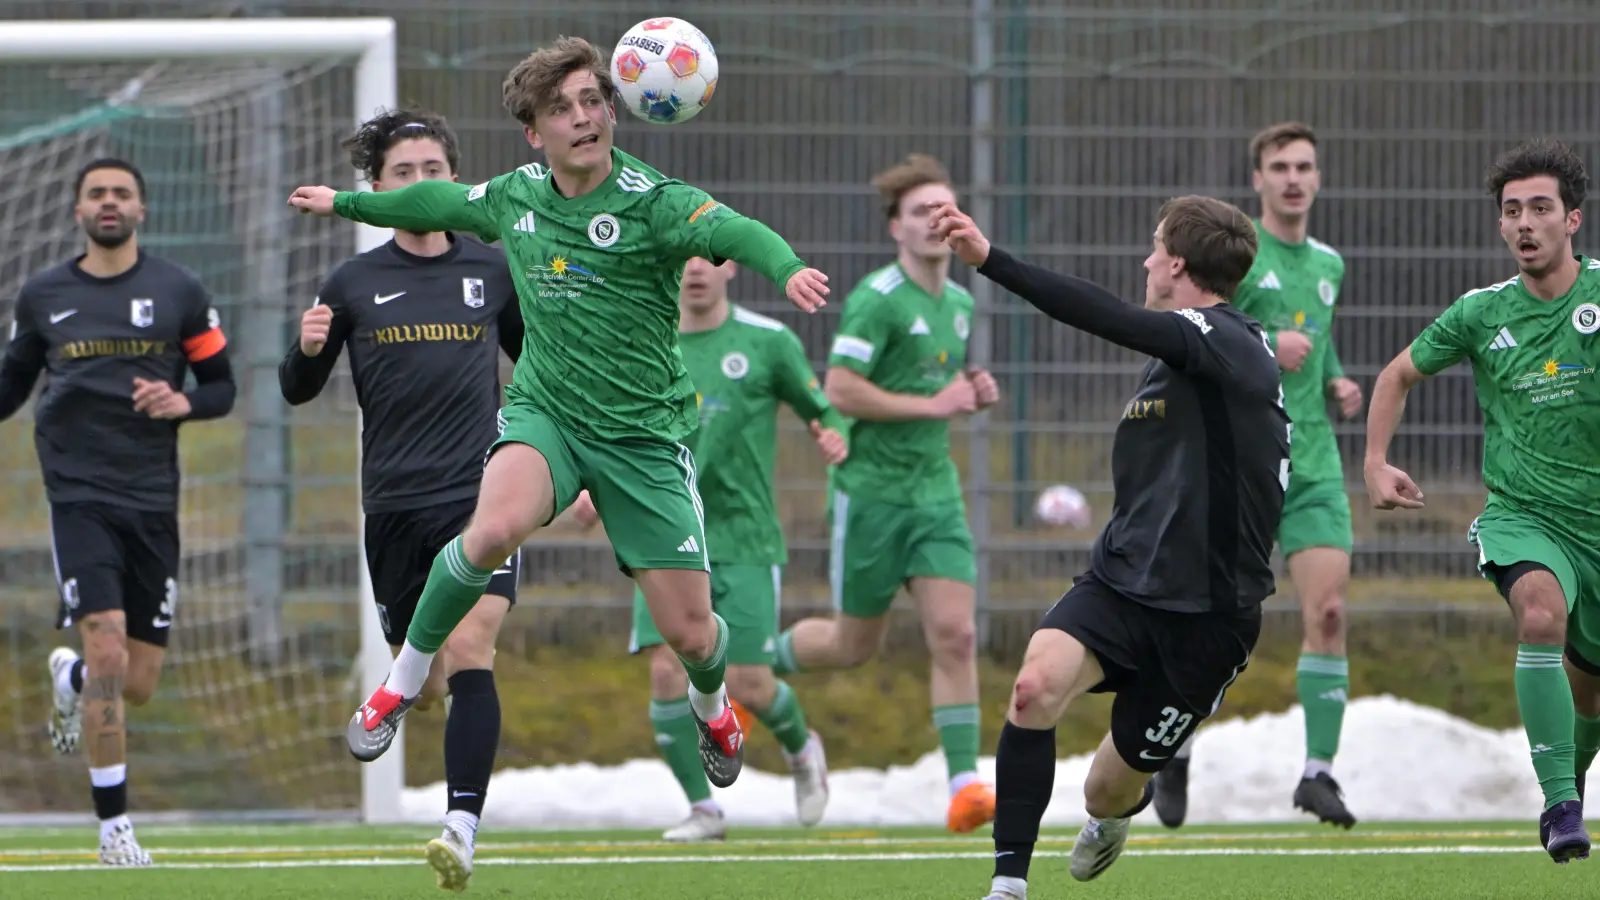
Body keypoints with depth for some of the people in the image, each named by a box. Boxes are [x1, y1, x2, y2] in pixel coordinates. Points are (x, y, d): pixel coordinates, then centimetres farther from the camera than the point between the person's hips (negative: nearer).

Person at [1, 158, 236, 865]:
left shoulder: (180, 293, 5)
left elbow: (221, 387, 9)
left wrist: (182, 402, -12)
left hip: (152, 502, 1)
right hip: (79, 496, -1)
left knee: (137, 685, 3)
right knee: (107, 652, -19)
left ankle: (68, 679, 41)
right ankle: (112, 825, -8)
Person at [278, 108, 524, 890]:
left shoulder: (492, 270, 6)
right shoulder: (355, 283, 2)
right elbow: (299, 391, 9)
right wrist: (305, 349, -14)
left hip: (480, 492, -1)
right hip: (395, 502, 1)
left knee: (470, 652, -19)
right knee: (421, 676, 9)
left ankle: (462, 828, -24)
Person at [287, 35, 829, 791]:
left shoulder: (651, 202, -15)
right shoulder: (515, 197, 1)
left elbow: (732, 231, -35)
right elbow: (440, 203, 22)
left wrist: (787, 268, -56)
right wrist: (346, 203, 35)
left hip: (642, 436, -2)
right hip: (543, 413, 2)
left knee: (688, 631, 0)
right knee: (496, 526, -32)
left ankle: (711, 706, 39)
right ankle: (403, 682, -11)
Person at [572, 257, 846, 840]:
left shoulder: (767, 342, 2)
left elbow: (822, 414, 9)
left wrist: (833, 440, -14)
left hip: (744, 540, -2)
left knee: (747, 683, -8)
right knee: (667, 670, -14)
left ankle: (801, 748, 26)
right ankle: (702, 809, 0)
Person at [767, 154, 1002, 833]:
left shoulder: (959, 304, 11)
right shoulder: (876, 300, -14)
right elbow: (841, 390, -21)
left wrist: (976, 394, 4)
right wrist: (932, 404, -20)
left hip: (937, 491, 6)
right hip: (872, 491, -6)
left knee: (955, 634, -10)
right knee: (856, 644, 8)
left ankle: (964, 784, -12)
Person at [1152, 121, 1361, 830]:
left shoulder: (1328, 264, 16)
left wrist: (1337, 384, 12)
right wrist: (1263, 345, -19)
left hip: (1313, 464, 4)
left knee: (1328, 610, -10)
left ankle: (1319, 771, -7)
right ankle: (1174, 758, 20)